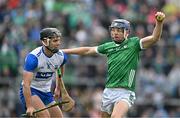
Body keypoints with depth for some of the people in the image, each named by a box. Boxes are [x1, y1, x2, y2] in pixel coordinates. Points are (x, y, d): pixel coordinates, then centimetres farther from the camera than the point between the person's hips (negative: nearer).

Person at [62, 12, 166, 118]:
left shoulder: (133, 43, -1)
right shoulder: (108, 46, 13)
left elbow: (154, 38, -14)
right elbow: (87, 50, 23)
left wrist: (159, 22, -33)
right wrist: (63, 51, 27)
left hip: (125, 92, -6)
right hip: (108, 91, 6)